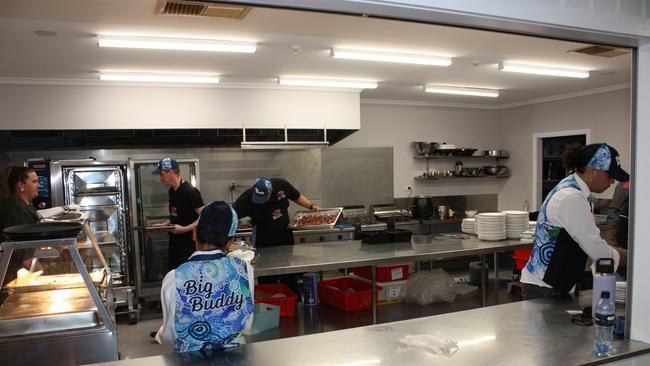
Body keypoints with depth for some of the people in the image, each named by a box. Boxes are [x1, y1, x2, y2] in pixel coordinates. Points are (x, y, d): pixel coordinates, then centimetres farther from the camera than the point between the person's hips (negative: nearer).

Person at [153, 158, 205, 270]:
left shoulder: (190, 191, -15)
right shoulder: (172, 191, 10)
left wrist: (184, 229, -23)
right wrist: (163, 225, 9)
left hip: (188, 244, -8)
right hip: (174, 242, 8)